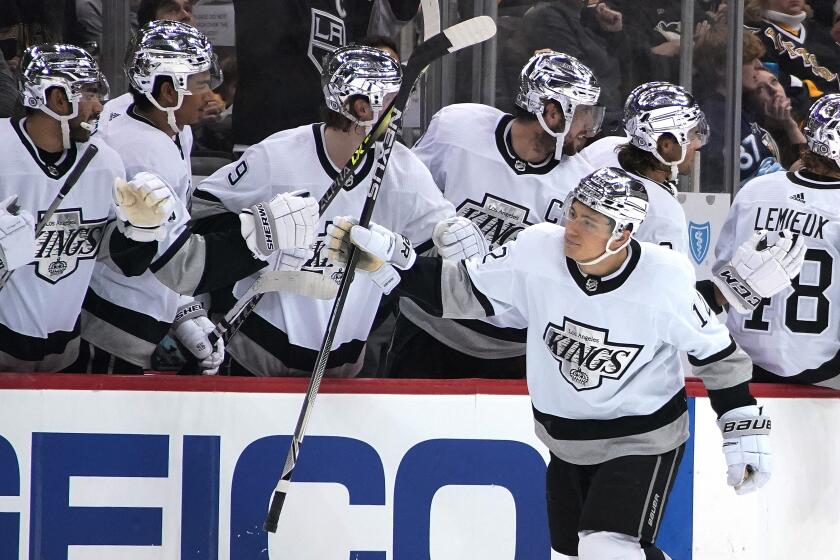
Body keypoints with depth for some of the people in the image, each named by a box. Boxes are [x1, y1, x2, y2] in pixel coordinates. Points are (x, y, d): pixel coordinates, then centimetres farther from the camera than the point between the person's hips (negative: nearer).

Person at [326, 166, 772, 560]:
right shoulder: (537, 253, -19)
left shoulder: (665, 281, -25)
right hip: (566, 441, 5)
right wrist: (387, 258, -17)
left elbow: (715, 352, -10)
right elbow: (460, 290, -6)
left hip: (643, 439, -5)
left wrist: (746, 431, -9)